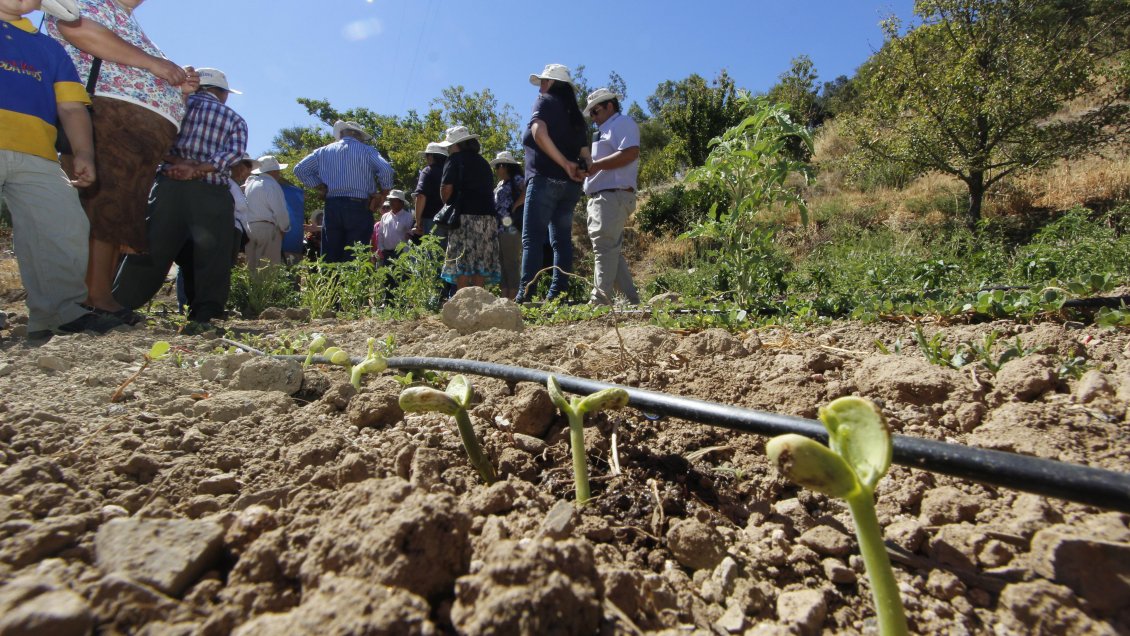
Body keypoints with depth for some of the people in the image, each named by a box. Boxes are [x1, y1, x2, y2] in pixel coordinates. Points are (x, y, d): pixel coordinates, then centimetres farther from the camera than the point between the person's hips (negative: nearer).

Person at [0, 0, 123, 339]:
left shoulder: (50, 48, 25)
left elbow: (71, 107, 16)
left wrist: (84, 154, 1)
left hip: (37, 155, 3)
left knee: (67, 230, -10)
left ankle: (60, 314, -8)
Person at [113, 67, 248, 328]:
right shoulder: (235, 119, 12)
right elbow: (235, 152, -8)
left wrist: (178, 161, -4)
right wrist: (198, 169, -10)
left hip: (170, 186, 2)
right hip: (212, 193, -2)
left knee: (150, 250, 7)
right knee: (211, 257, 1)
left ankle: (117, 306, 11)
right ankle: (205, 315, -1)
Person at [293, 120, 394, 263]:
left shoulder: (324, 151, 15)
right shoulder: (366, 150, 3)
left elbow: (300, 169, 13)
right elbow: (386, 169, -12)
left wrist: (320, 187, 12)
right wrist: (384, 192, 0)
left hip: (332, 207, 3)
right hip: (359, 207, -3)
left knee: (330, 258, 7)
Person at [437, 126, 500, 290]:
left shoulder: (455, 160, 2)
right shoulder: (483, 162, 21)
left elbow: (446, 188, -7)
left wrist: (448, 205, 10)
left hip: (465, 215, -6)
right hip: (488, 214, 6)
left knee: (461, 263, -6)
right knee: (481, 261, 4)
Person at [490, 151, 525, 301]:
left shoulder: (517, 179, -2)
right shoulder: (501, 183, 24)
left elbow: (526, 193, -19)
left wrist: (514, 207, -13)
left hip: (511, 226, -9)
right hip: (499, 227, 9)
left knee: (511, 261, -9)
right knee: (501, 261, 9)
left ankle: (512, 297, -7)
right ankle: (504, 295, 14)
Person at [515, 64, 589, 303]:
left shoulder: (546, 101, 5)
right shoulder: (576, 114, 24)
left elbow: (539, 133, -15)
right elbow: (585, 154, 14)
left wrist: (564, 164, -14)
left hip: (545, 179, -6)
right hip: (571, 185, 7)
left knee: (532, 238, -10)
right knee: (562, 239, 5)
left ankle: (525, 293, -17)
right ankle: (558, 292, -1)